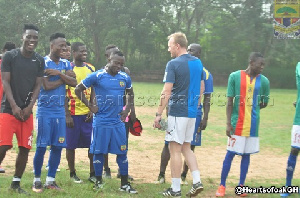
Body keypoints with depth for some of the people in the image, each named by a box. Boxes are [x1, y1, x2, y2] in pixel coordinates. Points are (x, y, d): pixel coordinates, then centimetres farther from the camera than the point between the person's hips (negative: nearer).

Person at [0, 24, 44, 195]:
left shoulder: (39, 61, 6)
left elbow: (38, 85, 5)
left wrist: (29, 107, -7)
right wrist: (14, 106, -15)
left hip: (28, 111, 4)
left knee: (25, 148, 4)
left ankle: (16, 183, 17)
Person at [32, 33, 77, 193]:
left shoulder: (66, 64, 10)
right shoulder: (42, 62, -7)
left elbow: (74, 83, -3)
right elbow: (47, 86, -16)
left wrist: (59, 73, -14)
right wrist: (64, 77, -6)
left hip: (60, 111, 5)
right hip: (45, 111, -5)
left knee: (57, 146, 6)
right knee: (41, 146, -2)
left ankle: (50, 180, 16)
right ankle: (37, 180, 12)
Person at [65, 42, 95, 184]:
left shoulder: (91, 69, 9)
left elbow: (93, 92, 12)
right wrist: (67, 115, -11)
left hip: (88, 113, 4)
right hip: (73, 113, -4)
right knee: (71, 145, 4)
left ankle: (92, 174, 14)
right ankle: (72, 174, 17)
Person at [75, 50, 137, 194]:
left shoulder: (125, 78, 7)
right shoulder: (97, 76, -6)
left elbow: (130, 93, 25)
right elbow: (78, 90, 1)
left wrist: (127, 109, 12)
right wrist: (89, 106, -3)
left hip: (118, 122, 3)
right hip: (101, 121, -3)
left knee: (122, 153, 4)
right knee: (99, 152, 4)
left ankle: (124, 184, 11)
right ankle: (99, 181, 18)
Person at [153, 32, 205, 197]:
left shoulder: (173, 64, -12)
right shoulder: (198, 63, 10)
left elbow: (166, 92, -16)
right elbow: (201, 88, 17)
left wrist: (158, 114, -13)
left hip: (177, 112, -7)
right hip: (192, 113, 7)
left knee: (175, 149, -1)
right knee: (186, 148, 17)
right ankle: (196, 181, 7)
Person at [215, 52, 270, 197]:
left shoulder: (264, 81, 3)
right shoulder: (235, 76, -4)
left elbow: (264, 103, 16)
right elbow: (229, 102, -4)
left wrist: (250, 109, 11)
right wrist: (228, 123, -8)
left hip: (253, 125, 3)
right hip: (237, 124, -3)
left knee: (246, 154, 8)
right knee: (230, 154, 1)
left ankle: (241, 186, 16)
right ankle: (222, 186, 10)